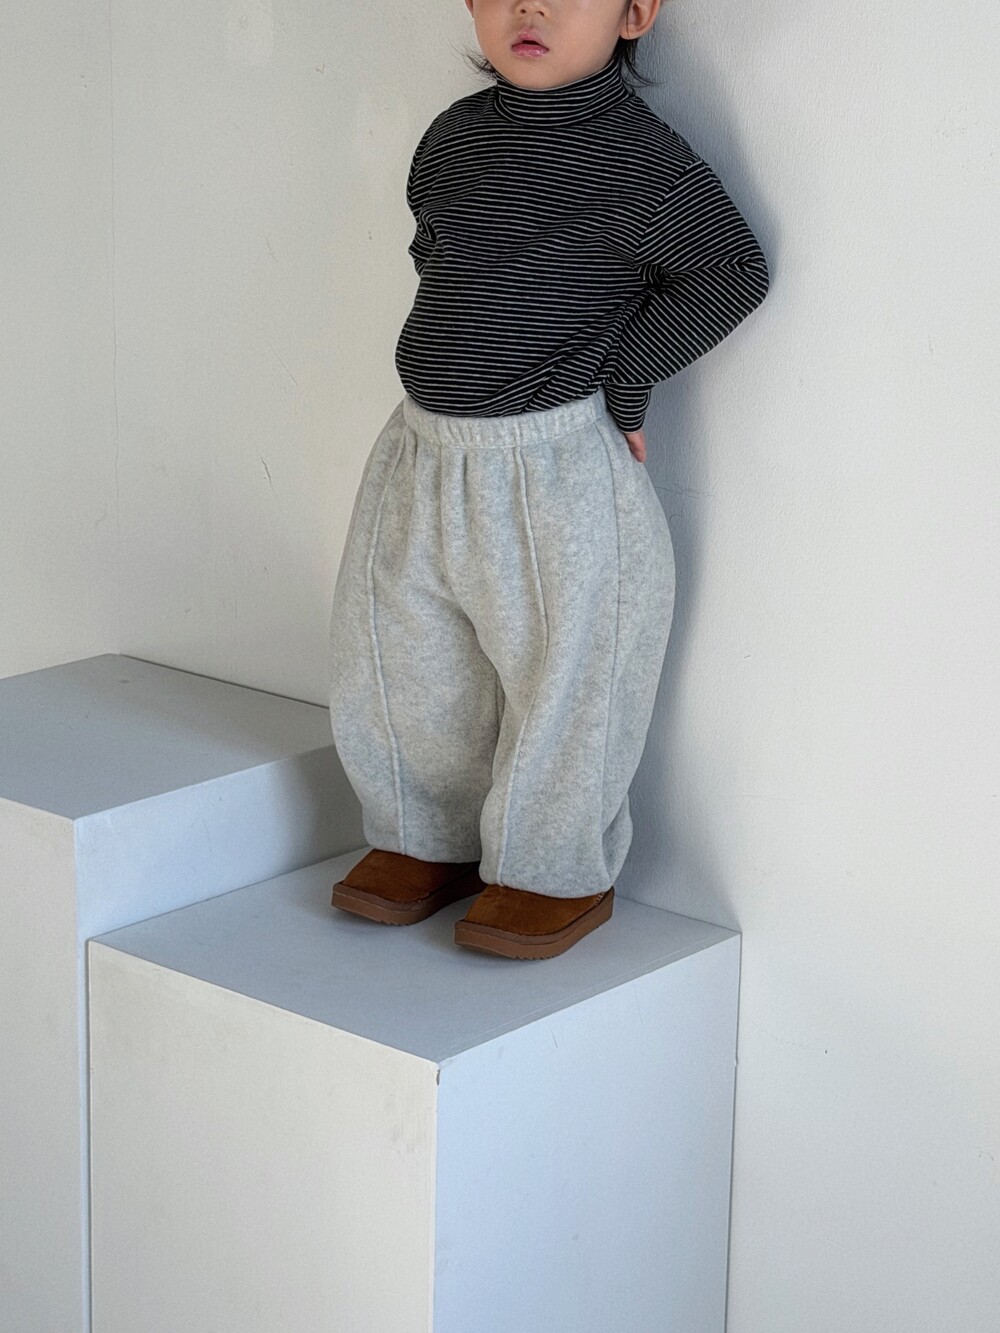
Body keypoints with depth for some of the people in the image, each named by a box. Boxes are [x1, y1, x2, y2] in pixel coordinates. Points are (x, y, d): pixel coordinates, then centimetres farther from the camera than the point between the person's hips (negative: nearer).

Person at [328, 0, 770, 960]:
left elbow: (732, 273, -11)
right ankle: (428, 841, 34)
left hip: (556, 472, -6)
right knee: (400, 664, 14)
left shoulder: (636, 156, -14)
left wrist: (621, 378, -10)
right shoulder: (453, 137, 6)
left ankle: (557, 873, 24)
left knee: (559, 682, 5)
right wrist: (449, 372, 8)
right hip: (422, 453, 7)